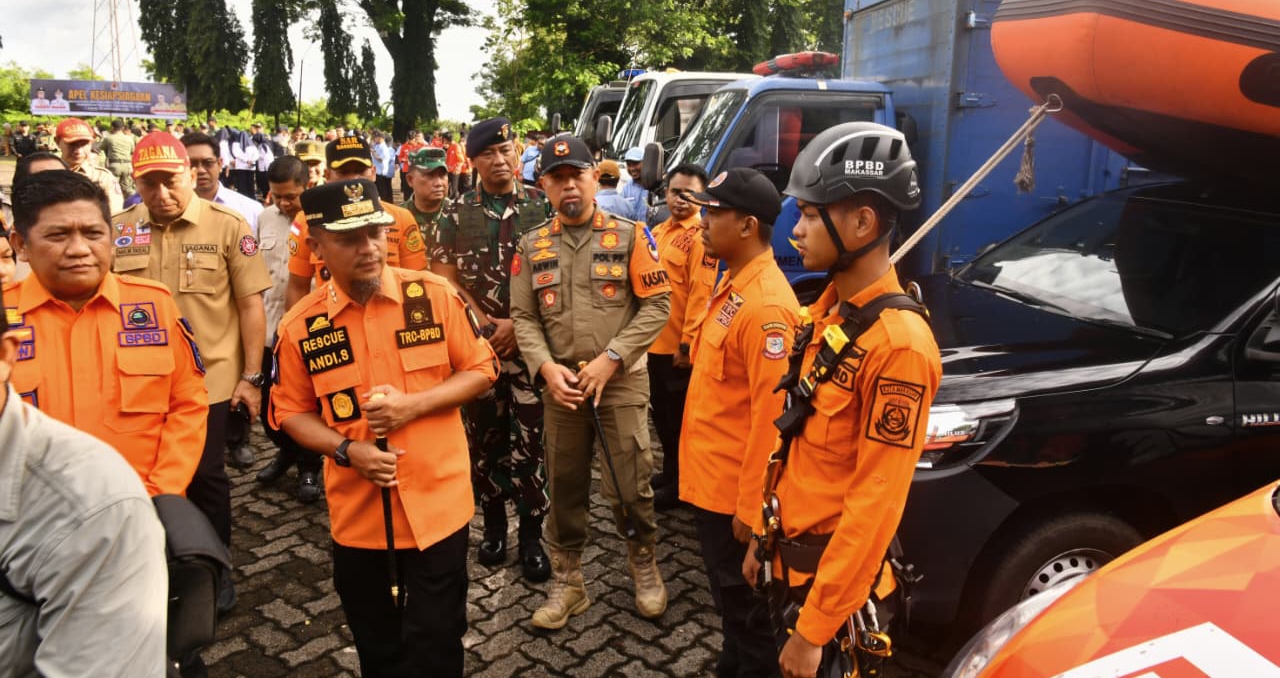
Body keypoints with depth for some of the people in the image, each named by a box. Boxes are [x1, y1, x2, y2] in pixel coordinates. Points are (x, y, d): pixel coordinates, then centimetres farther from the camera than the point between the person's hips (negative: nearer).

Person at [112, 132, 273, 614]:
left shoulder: (227, 226, -6)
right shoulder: (119, 230, 1)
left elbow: (250, 305, -5)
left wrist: (252, 376, -7)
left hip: (209, 379, -3)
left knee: (204, 477, 8)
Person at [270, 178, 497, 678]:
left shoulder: (435, 295, -9)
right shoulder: (300, 325, -5)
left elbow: (481, 370, -2)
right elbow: (291, 412, 5)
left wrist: (412, 405, -17)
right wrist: (346, 450, -13)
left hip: (437, 504, -2)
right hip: (357, 513, 2)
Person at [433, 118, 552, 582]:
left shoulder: (542, 206, 2)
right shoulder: (457, 214, 6)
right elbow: (445, 280, 3)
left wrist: (517, 324, -10)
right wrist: (487, 326, -7)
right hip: (475, 343, 2)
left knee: (531, 439, 0)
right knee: (485, 438, 10)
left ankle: (532, 535, 13)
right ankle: (493, 526, 26)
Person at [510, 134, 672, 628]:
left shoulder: (630, 236, -2)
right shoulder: (532, 246, 6)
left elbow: (657, 305, -6)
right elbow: (524, 318, 5)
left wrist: (610, 358, -13)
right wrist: (547, 368, -12)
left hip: (622, 381, -2)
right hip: (560, 383, 3)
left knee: (629, 485, 2)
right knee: (564, 486, 12)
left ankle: (643, 563, 30)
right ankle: (567, 582, 29)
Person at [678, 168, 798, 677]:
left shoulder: (766, 305, -24)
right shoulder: (733, 285, 7)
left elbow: (770, 416, -25)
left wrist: (750, 508, -20)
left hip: (734, 492, -10)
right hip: (710, 480, 10)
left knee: (747, 610, 10)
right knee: (728, 600, 25)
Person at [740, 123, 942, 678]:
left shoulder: (898, 343, -25)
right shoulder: (828, 311, 3)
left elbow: (875, 502, -25)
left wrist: (815, 628, -21)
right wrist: (763, 539, 14)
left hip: (832, 571, -8)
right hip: (788, 553, 8)